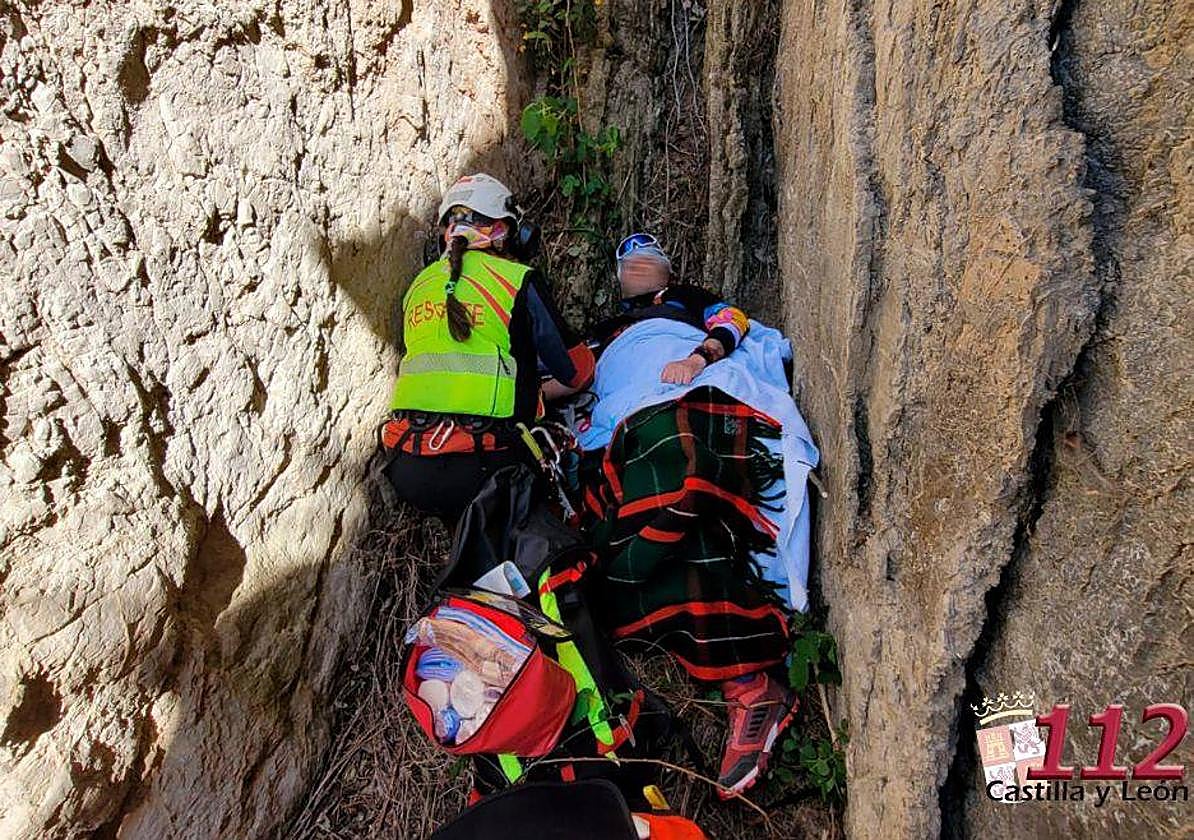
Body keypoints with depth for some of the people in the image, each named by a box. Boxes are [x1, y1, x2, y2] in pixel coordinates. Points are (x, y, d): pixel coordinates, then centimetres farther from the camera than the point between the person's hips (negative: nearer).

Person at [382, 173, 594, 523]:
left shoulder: (418, 285, 18)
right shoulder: (517, 280, 0)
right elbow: (577, 370, 6)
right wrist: (540, 392, 30)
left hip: (406, 470, 6)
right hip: (479, 466, -6)